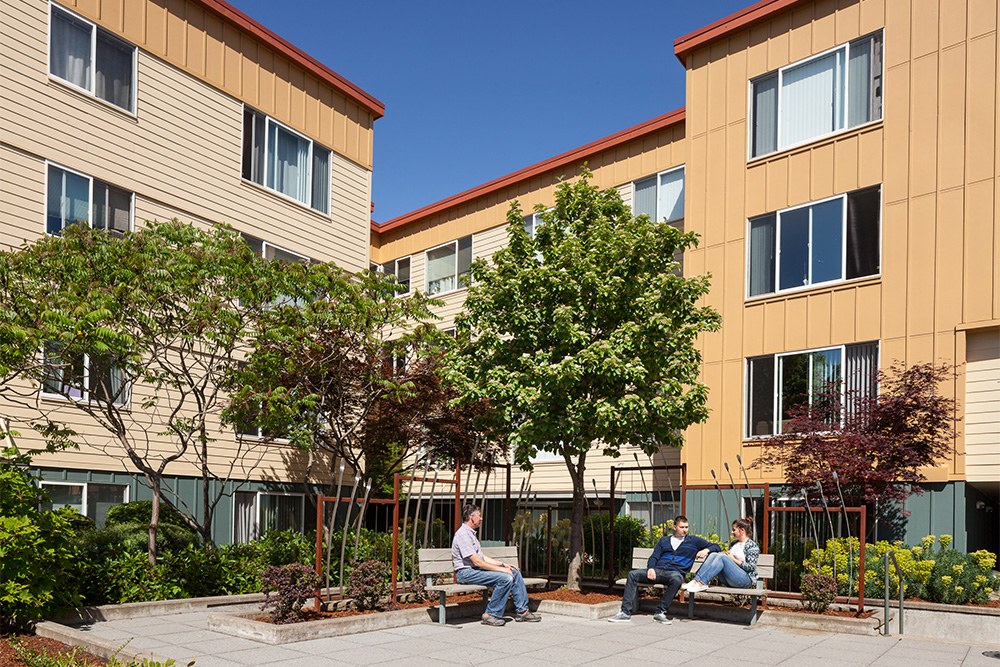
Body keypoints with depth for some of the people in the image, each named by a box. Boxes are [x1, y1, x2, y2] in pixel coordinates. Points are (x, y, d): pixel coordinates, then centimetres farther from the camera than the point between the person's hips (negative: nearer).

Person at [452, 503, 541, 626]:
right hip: (466, 572, -10)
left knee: (515, 572, 3)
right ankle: (490, 615, -15)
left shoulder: (471, 533, 18)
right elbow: (477, 562, -22)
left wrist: (503, 564, 9)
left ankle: (521, 611, 8)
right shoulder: (463, 535, -17)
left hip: (477, 569, 10)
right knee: (505, 578, -25)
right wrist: (501, 569, -18)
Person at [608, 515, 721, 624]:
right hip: (658, 570, 3)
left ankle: (660, 612, -31)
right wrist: (651, 568, -4)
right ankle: (625, 612, -21)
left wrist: (706, 550, -2)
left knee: (676, 579, -41)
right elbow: (654, 557, 18)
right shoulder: (664, 540, 27)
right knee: (633, 574, -20)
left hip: (675, 572, -3)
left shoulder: (694, 540, 19)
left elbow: (716, 547, 21)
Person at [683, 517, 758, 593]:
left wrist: (733, 559, -10)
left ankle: (701, 583, -37)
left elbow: (751, 567, -11)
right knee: (713, 555, -14)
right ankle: (695, 581, -30)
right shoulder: (733, 543, 21)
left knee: (722, 557, -27)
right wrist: (726, 554, 3)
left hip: (746, 579, -7)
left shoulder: (752, 545, -2)